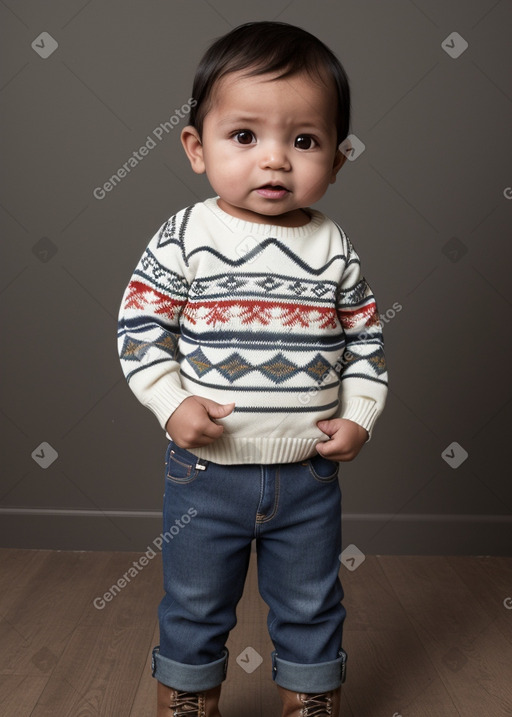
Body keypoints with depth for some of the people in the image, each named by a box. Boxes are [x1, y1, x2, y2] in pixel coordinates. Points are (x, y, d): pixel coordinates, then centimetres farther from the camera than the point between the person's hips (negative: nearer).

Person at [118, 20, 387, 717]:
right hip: (205, 472, -1)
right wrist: (172, 403, -17)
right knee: (194, 612, 18)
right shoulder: (184, 238, -8)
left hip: (309, 476, 2)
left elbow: (365, 341, 5)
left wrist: (359, 416, -5)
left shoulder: (335, 249, -2)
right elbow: (140, 326, -6)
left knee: (312, 613, 20)